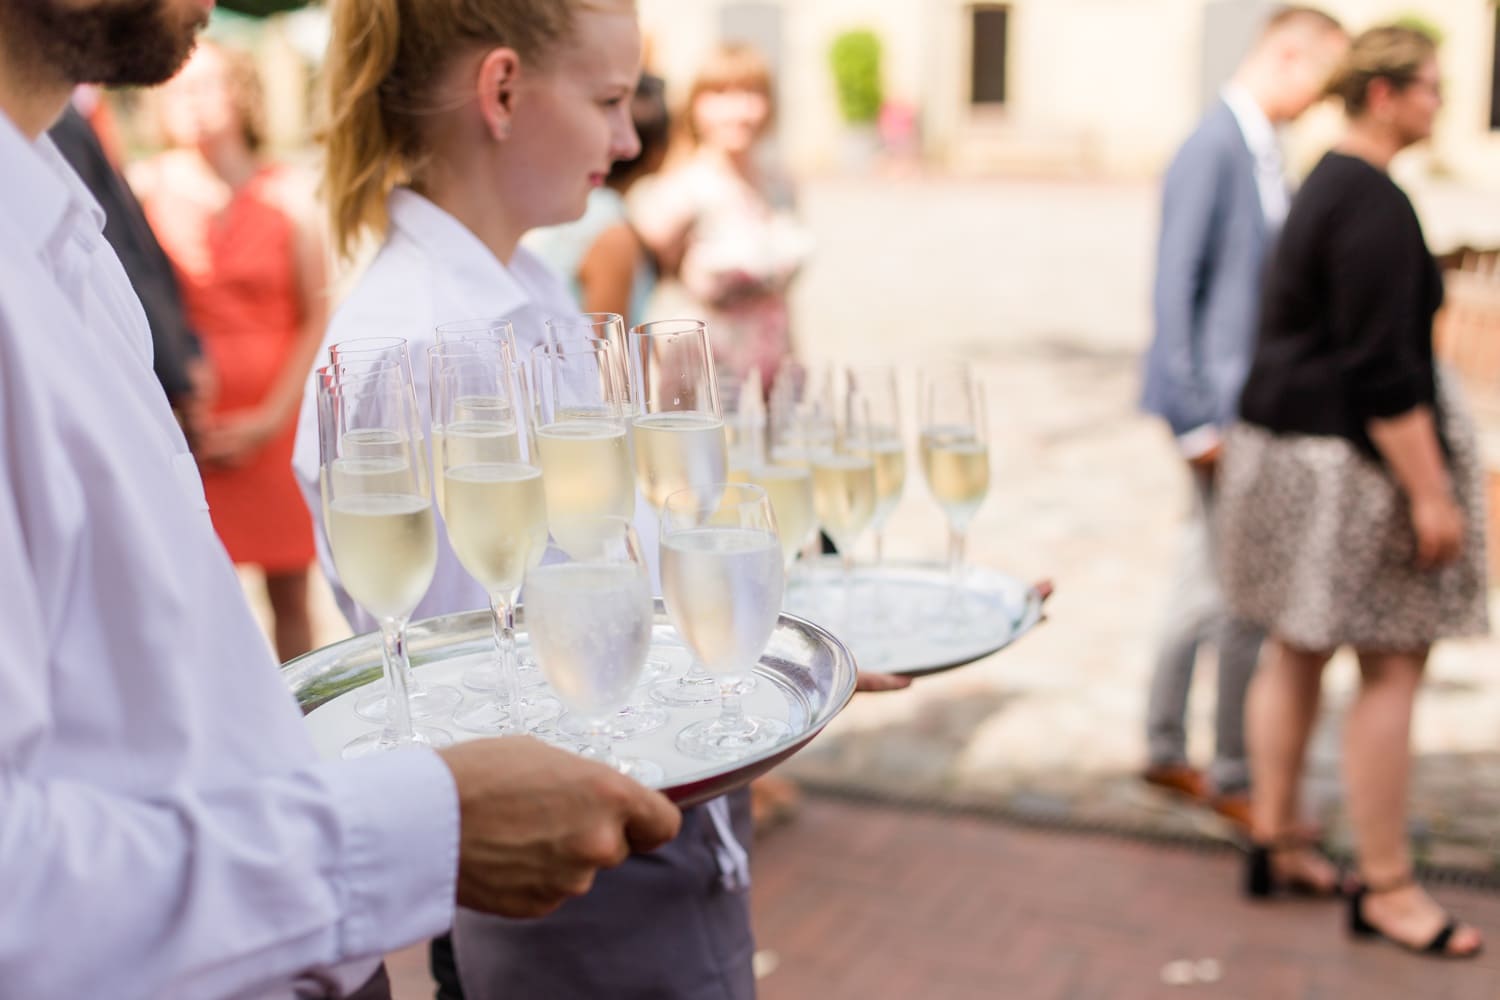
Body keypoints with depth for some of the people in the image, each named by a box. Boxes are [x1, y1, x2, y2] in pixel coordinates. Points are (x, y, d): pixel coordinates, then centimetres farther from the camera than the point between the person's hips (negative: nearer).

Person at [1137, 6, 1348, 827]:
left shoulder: (1261, 149, 12)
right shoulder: (1213, 149, -16)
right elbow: (1175, 288, -19)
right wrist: (1199, 419, -18)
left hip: (1248, 403, 9)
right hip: (1219, 402, -9)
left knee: (1211, 587, 16)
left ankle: (1164, 751, 29)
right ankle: (1233, 776, 13)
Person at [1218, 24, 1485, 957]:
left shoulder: (1329, 185, 14)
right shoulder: (1378, 207, -18)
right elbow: (1383, 370, -23)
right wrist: (1429, 491, -20)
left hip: (1288, 441, 11)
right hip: (1352, 460, -11)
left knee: (1297, 650, 15)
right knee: (1393, 669, -3)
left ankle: (1276, 844, 26)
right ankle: (1387, 887, 6)